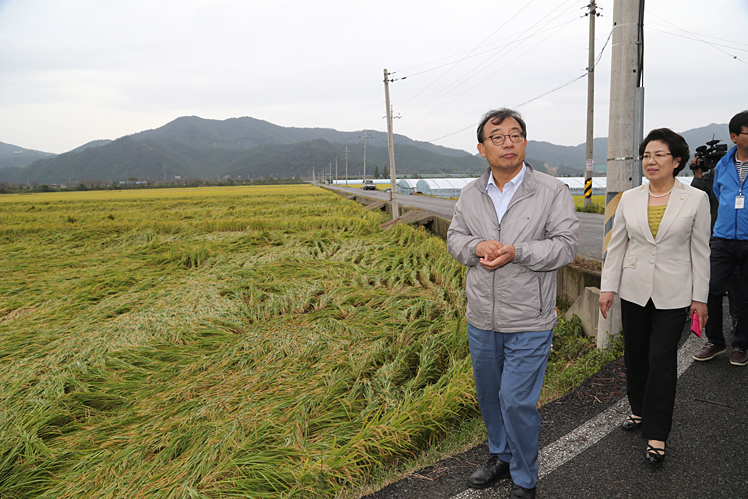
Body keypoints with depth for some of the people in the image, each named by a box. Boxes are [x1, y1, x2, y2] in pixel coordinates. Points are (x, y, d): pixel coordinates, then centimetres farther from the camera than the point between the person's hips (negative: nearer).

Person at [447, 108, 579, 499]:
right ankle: (500, 456, 44)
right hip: (481, 320, 5)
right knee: (489, 395, 19)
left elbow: (566, 244, -10)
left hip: (528, 323, -5)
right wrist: (478, 247, -15)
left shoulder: (552, 192, -7)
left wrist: (516, 252, -23)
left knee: (516, 401, -2)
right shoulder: (471, 194, 6)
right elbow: (455, 237, 8)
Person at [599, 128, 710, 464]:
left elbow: (700, 251, 0)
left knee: (661, 358, -3)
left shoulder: (696, 199, -3)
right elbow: (616, 245, 6)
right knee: (635, 355, 12)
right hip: (634, 290, 3)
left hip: (673, 294, -3)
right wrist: (607, 287, 2)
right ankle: (639, 409, 35)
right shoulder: (629, 198, 3)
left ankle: (656, 433, 10)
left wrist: (700, 298, 0)